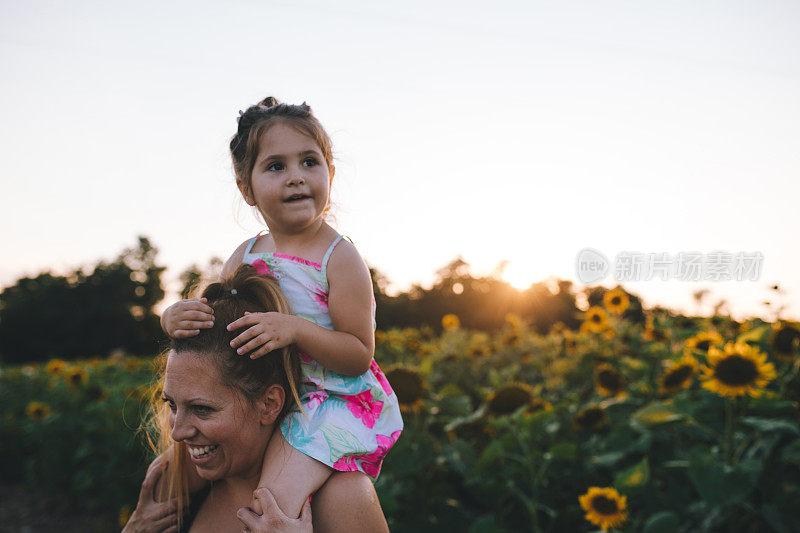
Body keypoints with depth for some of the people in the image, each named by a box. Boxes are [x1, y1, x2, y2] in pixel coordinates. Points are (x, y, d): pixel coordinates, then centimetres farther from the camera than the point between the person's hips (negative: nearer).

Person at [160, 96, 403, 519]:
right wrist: (175, 318, -14)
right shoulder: (245, 257, 4)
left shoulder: (339, 259, -14)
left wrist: (296, 330, -29)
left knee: (276, 497, -26)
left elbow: (360, 355, -15)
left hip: (333, 401, -6)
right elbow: (213, 324, 9)